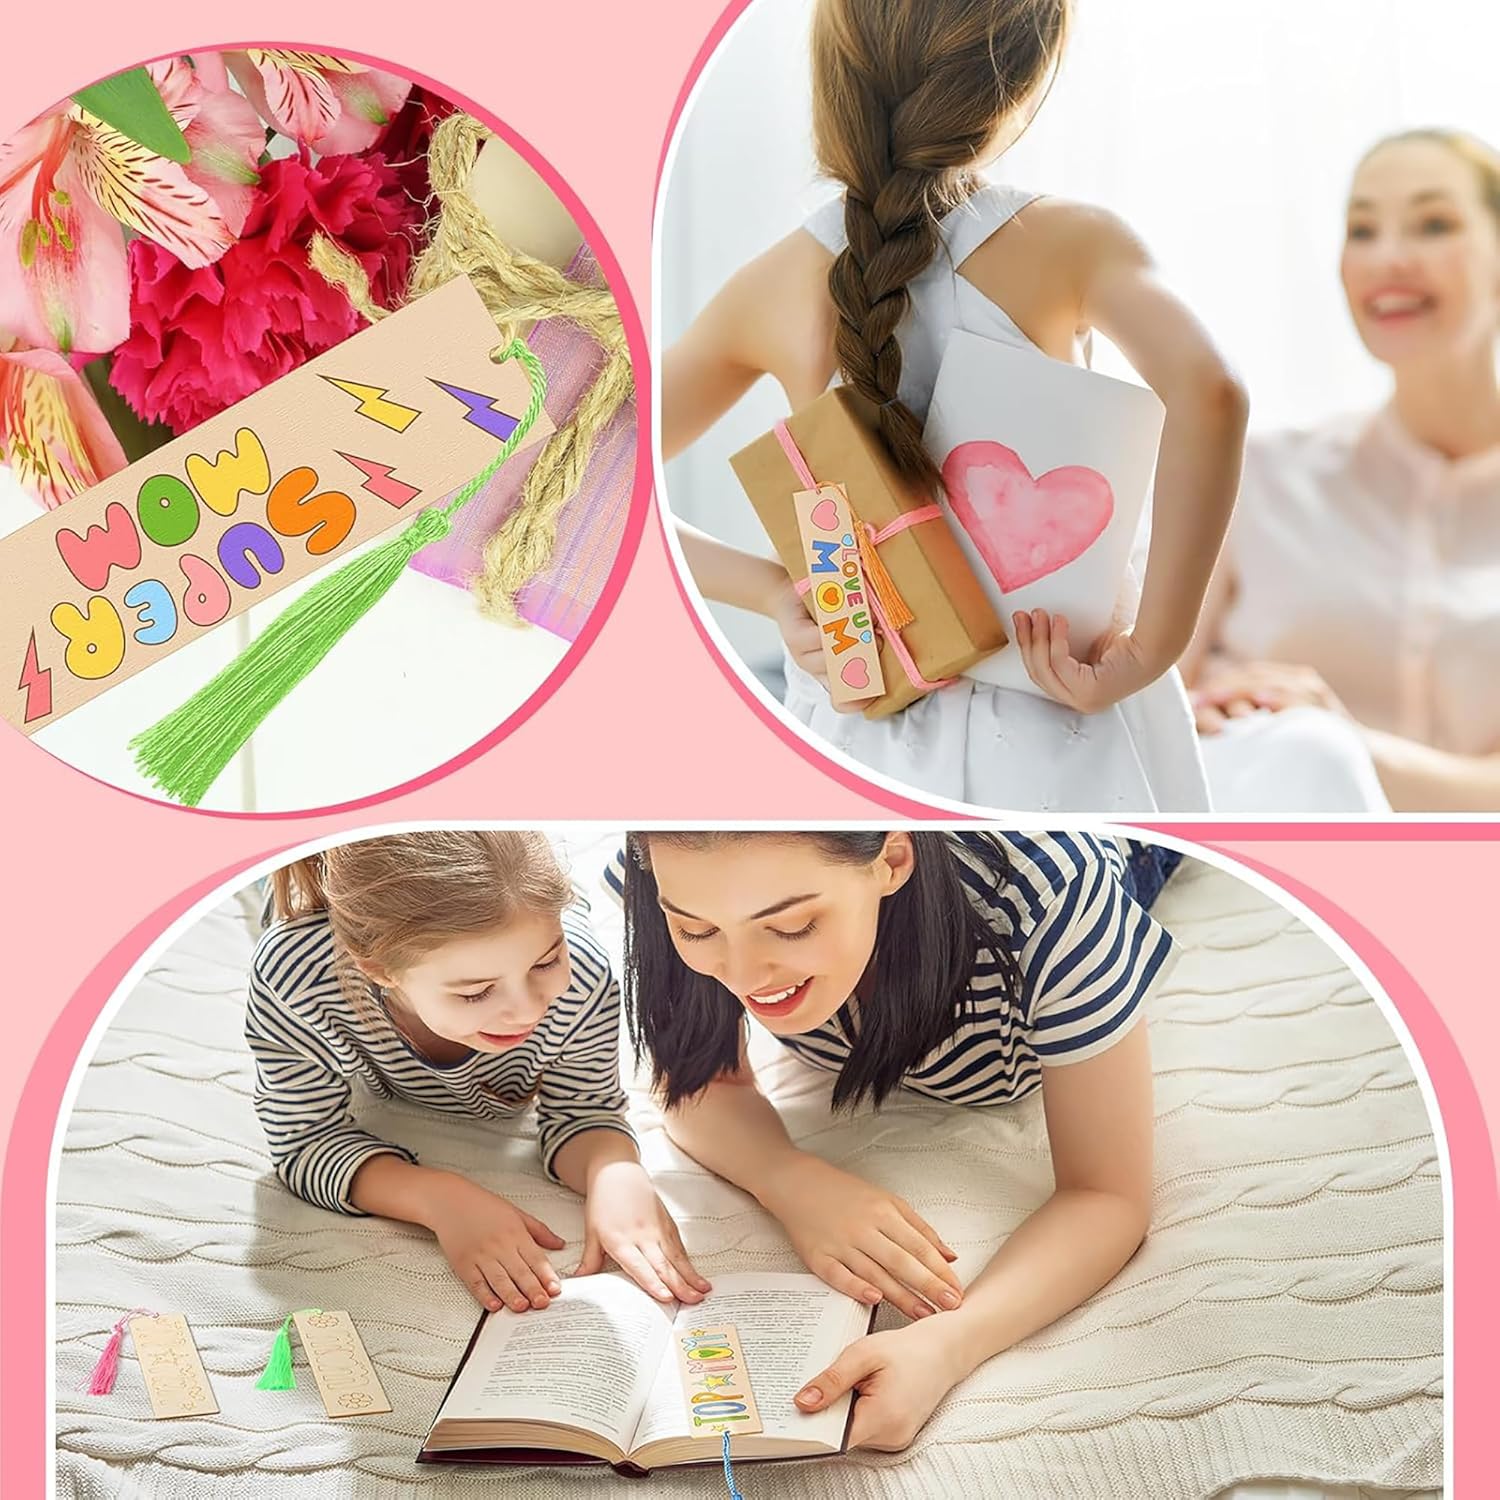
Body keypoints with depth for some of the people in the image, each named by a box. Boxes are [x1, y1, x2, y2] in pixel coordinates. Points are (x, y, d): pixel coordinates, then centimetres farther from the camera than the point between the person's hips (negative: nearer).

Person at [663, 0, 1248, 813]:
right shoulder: (1070, 242, -10)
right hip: (1064, 730, -2)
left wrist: (769, 588, -5)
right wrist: (1151, 650, -21)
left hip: (863, 737, 2)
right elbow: (1209, 393, -28)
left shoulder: (773, 287, -2)